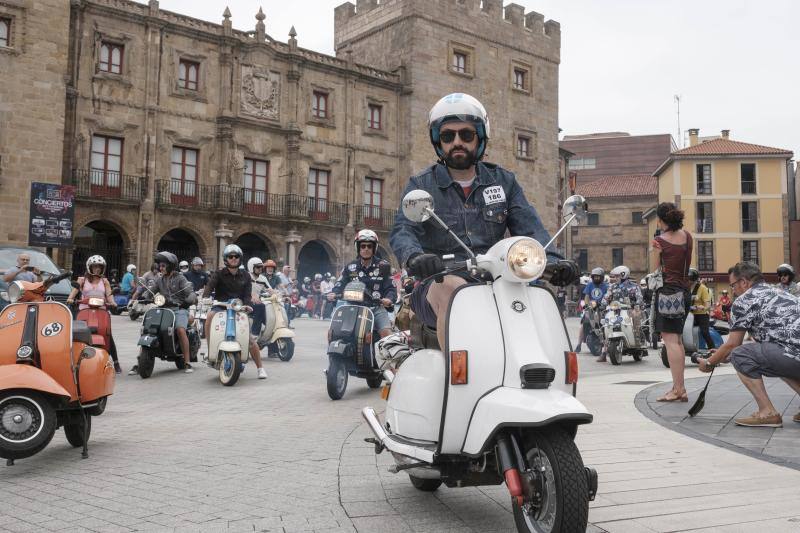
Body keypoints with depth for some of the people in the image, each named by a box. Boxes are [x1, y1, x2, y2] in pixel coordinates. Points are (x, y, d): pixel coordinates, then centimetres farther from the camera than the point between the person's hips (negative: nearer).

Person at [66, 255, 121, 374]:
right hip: (85, 310, 0)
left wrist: (112, 302, -17)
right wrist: (70, 298, -22)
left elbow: (109, 294, 5)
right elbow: (75, 289, -1)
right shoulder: (83, 280, 15)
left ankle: (116, 362, -6)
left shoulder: (104, 281, 18)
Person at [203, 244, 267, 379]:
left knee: (250, 339, -7)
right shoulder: (219, 274, 5)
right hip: (221, 307, -1)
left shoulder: (245, 276, 13)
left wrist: (247, 304, -18)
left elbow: (247, 294, 3)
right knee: (210, 315, -37)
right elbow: (209, 286, -13)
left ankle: (260, 368, 7)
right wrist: (205, 298, -33)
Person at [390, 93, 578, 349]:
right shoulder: (421, 185, 8)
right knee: (453, 287, -35)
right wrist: (414, 256, -33)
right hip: (436, 286, -2)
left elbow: (529, 227, 2)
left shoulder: (503, 181, 15)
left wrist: (552, 260, -19)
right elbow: (402, 231, -9)